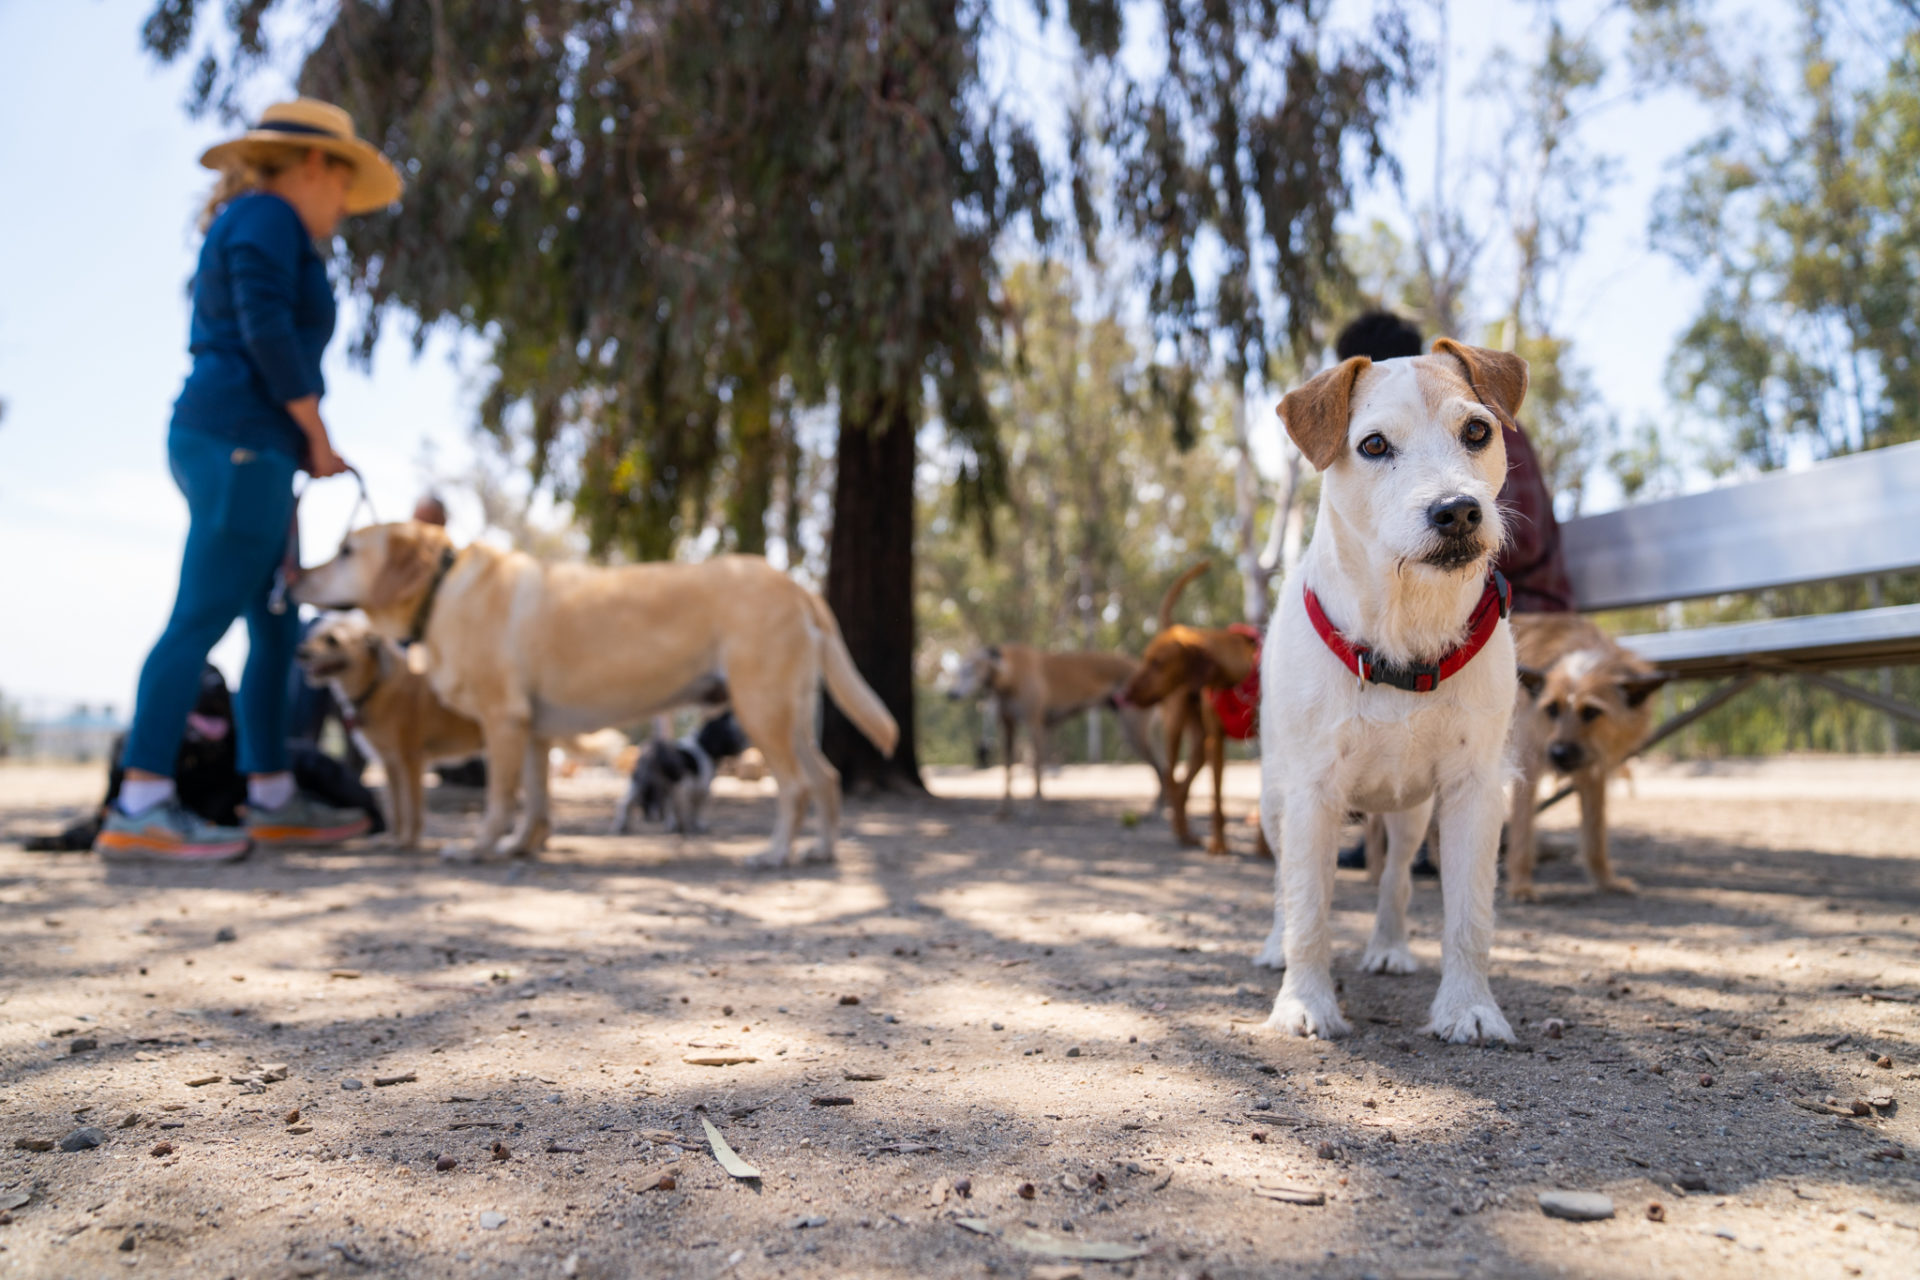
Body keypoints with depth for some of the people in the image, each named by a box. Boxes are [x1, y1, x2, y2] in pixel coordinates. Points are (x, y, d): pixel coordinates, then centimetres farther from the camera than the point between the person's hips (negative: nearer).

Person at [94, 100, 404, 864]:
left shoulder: (239, 228, 27)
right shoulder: (266, 215, -2)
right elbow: (266, 329, -16)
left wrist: (299, 446, 14)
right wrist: (318, 435, -10)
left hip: (219, 444, 10)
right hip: (241, 439, -10)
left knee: (277, 631, 9)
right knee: (201, 619, -14)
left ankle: (272, 800, 12)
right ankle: (138, 810, -15)